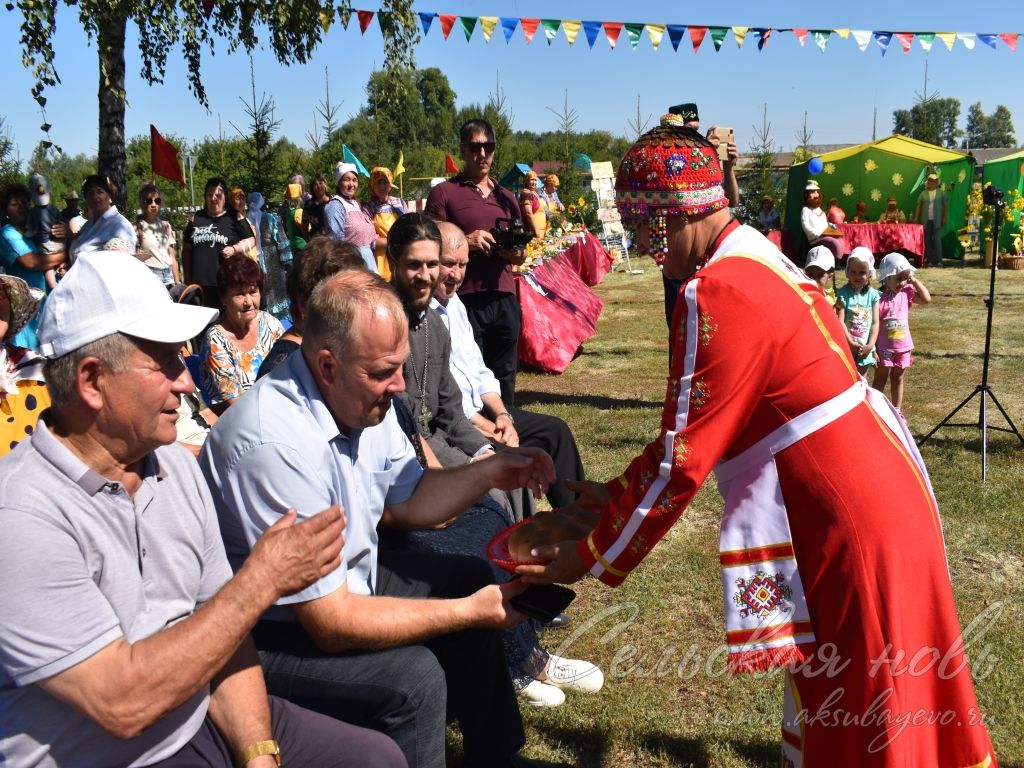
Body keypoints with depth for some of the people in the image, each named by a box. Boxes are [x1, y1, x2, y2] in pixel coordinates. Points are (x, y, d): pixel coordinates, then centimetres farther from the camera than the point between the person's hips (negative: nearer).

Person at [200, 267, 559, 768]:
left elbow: (407, 503, 9)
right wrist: (469, 612, -23)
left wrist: (489, 473, -8)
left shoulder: (360, 397, -7)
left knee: (471, 580, 8)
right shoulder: (277, 443, -34)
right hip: (270, 632, -9)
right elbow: (331, 623, -30)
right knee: (412, 675, -28)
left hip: (343, 577, 9)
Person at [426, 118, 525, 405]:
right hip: (465, 299, -4)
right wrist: (465, 241, -16)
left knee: (504, 377, 8)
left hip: (504, 298, 5)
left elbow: (521, 256, 24)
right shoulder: (444, 192, 3)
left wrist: (515, 252, 0)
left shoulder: (506, 196, 18)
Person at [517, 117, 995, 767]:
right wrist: (620, 494, 14)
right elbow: (701, 424, 13)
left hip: (851, 521, -9)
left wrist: (593, 556, -8)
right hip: (882, 489, 9)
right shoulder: (758, 258, 8)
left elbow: (683, 458, -19)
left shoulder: (717, 294, -21)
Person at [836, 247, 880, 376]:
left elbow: (875, 322, -1)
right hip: (846, 346, -3)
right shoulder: (843, 293, -9)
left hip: (865, 348, 3)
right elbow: (840, 321, -13)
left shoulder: (873, 294, -1)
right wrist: (851, 343, -18)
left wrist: (870, 345, -11)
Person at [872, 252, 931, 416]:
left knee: (898, 379, 17)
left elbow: (927, 299, -6)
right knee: (880, 380, 8)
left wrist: (915, 281, -8)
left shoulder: (907, 293, -1)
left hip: (903, 346, 5)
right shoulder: (879, 298, -17)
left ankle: (897, 410, 29)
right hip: (884, 347, -5)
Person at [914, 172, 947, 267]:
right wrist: (916, 218, 1)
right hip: (926, 221, 2)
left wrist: (945, 217, -4)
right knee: (927, 240, 4)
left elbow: (946, 206, 4)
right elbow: (919, 206, 9)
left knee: (937, 239, -9)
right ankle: (929, 260, 9)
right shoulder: (923, 193, 8)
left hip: (937, 220, -2)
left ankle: (938, 260, -8)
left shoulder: (941, 192, 5)